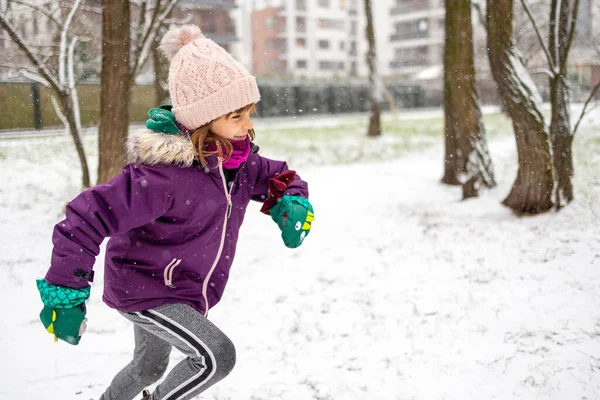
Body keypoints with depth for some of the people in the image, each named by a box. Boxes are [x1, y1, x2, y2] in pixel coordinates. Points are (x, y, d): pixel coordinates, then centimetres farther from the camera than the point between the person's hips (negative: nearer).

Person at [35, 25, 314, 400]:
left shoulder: (239, 160, -10)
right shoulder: (166, 174, -34)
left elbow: (278, 176, 9)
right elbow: (88, 217, -34)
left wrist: (292, 202, -15)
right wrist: (66, 295, -31)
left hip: (187, 291, 8)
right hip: (142, 290, -8)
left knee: (150, 367, 28)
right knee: (217, 355, -22)